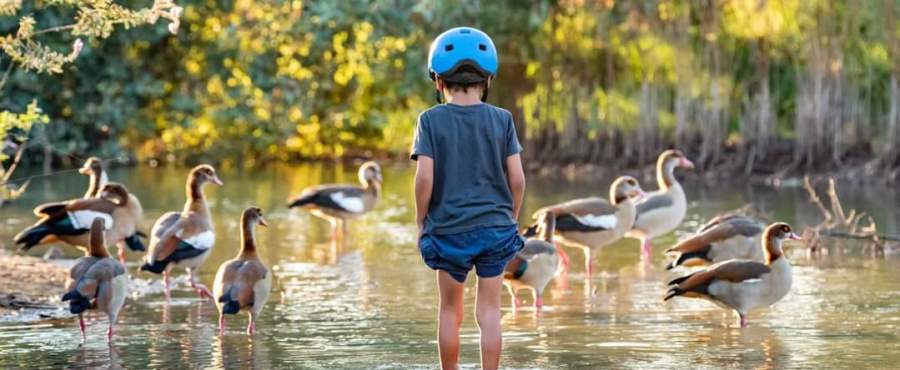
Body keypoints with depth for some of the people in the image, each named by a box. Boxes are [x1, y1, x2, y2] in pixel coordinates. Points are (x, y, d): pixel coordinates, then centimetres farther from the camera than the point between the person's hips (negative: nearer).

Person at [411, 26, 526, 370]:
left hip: (449, 228, -1)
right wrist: (512, 218, 12)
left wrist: (421, 222, 1)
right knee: (489, 312, 4)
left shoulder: (431, 120, -5)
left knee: (450, 310, 15)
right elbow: (517, 178, -3)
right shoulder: (501, 119, -1)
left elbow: (424, 178, -12)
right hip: (496, 226, 1)